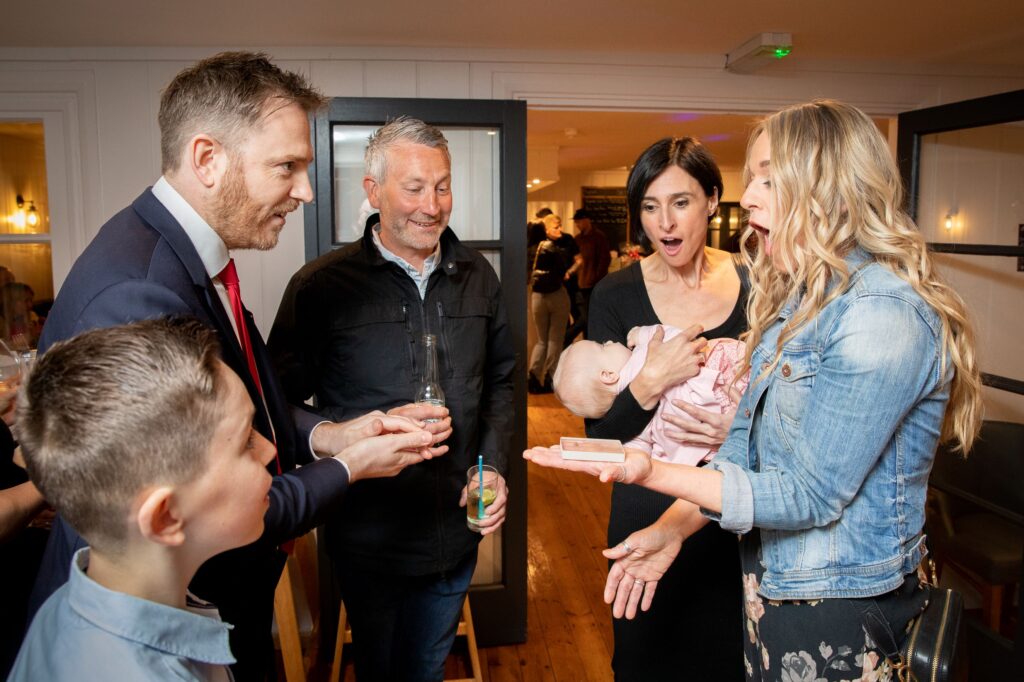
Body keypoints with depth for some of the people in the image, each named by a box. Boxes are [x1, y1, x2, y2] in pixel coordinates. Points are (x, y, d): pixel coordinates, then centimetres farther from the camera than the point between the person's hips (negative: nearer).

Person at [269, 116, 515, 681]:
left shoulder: (477, 277, 1)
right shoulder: (321, 286, -15)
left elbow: (500, 380, 10)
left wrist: (494, 466, -2)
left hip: (456, 529, 4)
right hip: (369, 535, -4)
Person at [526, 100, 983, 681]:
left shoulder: (883, 312, -24)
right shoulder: (797, 298, 6)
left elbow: (810, 495, -25)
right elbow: (745, 440, 7)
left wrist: (652, 473, -31)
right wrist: (672, 531, -1)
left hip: (842, 614, -8)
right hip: (771, 587, 8)